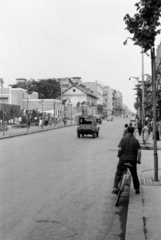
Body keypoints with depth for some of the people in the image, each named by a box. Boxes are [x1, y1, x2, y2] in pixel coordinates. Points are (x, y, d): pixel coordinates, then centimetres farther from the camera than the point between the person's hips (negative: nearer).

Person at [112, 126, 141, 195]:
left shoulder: (123, 139, -1)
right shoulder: (136, 140, 2)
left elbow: (119, 149, -12)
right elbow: (139, 151, -7)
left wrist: (118, 155, 5)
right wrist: (138, 159, 1)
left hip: (123, 159, -1)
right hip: (132, 160, 1)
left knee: (118, 174, 5)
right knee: (134, 175, 17)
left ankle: (115, 188, -10)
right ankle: (137, 189, 25)